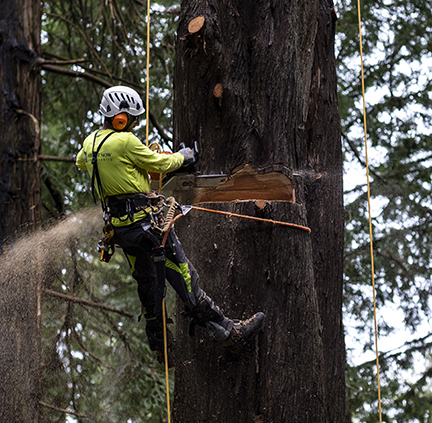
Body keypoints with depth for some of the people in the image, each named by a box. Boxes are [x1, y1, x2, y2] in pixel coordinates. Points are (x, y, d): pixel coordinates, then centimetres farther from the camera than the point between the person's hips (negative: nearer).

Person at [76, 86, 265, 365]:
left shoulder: (90, 142, 8)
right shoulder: (125, 141, -17)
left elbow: (81, 162, 31)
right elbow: (160, 164, -8)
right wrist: (182, 156, 11)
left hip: (118, 226, 9)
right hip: (145, 222, -9)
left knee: (147, 285, 18)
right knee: (184, 276, -5)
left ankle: (160, 348, 26)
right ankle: (228, 331, -2)